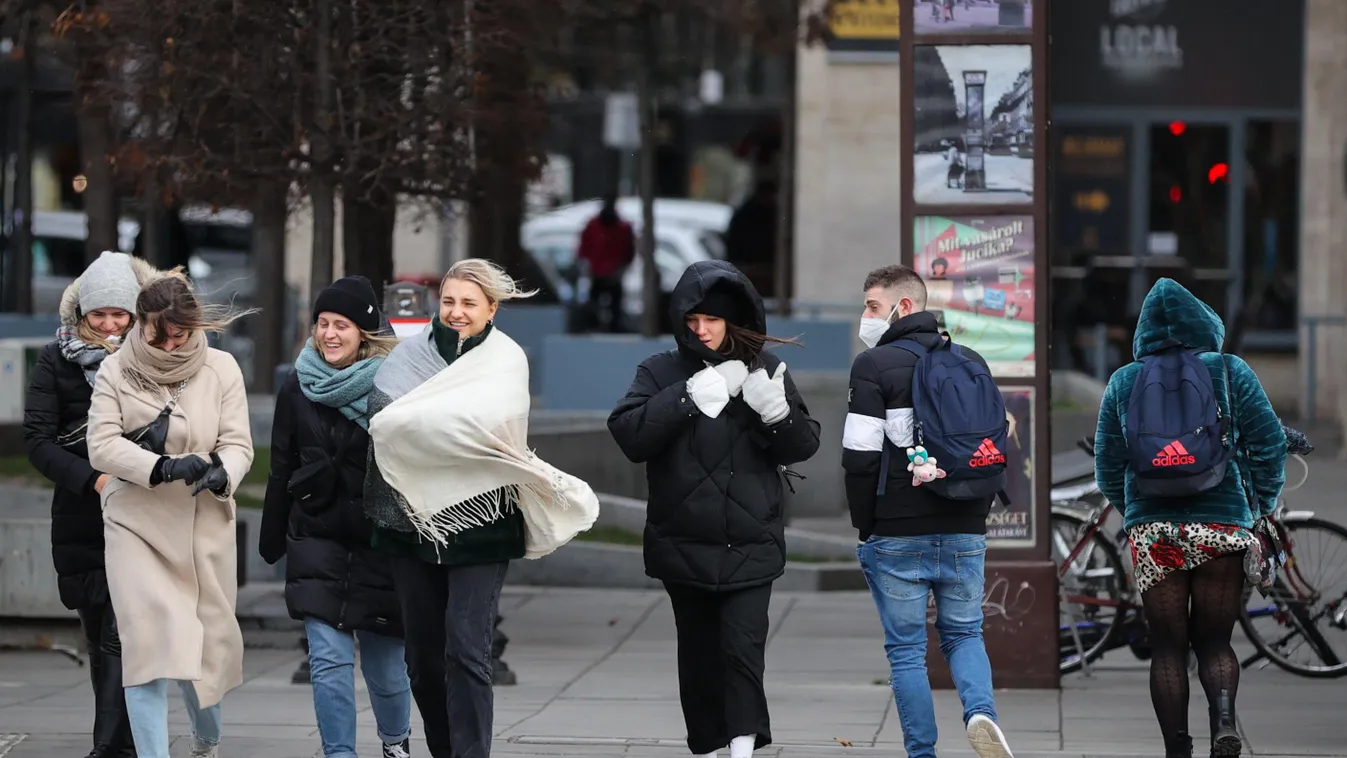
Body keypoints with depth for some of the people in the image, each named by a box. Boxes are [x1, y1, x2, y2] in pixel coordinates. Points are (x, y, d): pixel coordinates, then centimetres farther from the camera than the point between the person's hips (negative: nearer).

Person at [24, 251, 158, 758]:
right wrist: (92, 480, -17)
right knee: (98, 639, 9)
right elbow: (38, 441, -2)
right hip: (80, 521, 2)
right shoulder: (57, 360, 4)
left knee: (121, 635, -11)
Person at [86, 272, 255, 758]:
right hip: (137, 523, -1)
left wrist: (222, 472, -27)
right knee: (148, 644, -11)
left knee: (206, 640, 11)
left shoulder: (221, 368, -1)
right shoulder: (116, 371, -2)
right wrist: (162, 467, -25)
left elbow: (238, 443, -4)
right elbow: (102, 446, -10)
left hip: (205, 524, 1)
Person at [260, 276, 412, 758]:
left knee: (384, 661, 9)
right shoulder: (298, 387, 4)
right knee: (328, 659, -7)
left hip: (379, 542, -2)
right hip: (317, 540, 2)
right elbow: (281, 469, 11)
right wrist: (272, 541, 11)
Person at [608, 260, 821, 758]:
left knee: (743, 648, -15)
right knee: (699, 656, 10)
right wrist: (690, 396, -21)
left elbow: (804, 446, 2)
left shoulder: (763, 370, 4)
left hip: (750, 546, -1)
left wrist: (778, 412, -19)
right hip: (684, 545, 1)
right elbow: (628, 435, -12)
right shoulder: (662, 372, 2)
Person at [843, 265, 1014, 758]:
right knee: (964, 634, 15)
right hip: (965, 532, 4)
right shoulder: (972, 363, 11)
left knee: (906, 651, 5)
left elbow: (861, 457, -11)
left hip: (897, 534, -4)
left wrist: (865, 526, -1)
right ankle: (980, 711, -12)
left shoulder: (874, 365, -7)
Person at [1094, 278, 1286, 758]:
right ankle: (1224, 718, -16)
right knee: (1215, 641, 10)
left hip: (1152, 532, 1)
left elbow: (1108, 469, 9)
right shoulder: (1229, 372, 2)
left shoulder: (1123, 382, 7)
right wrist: (1262, 504, 14)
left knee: (1168, 648, 7)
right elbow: (1270, 443, -1)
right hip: (1222, 525, -1)